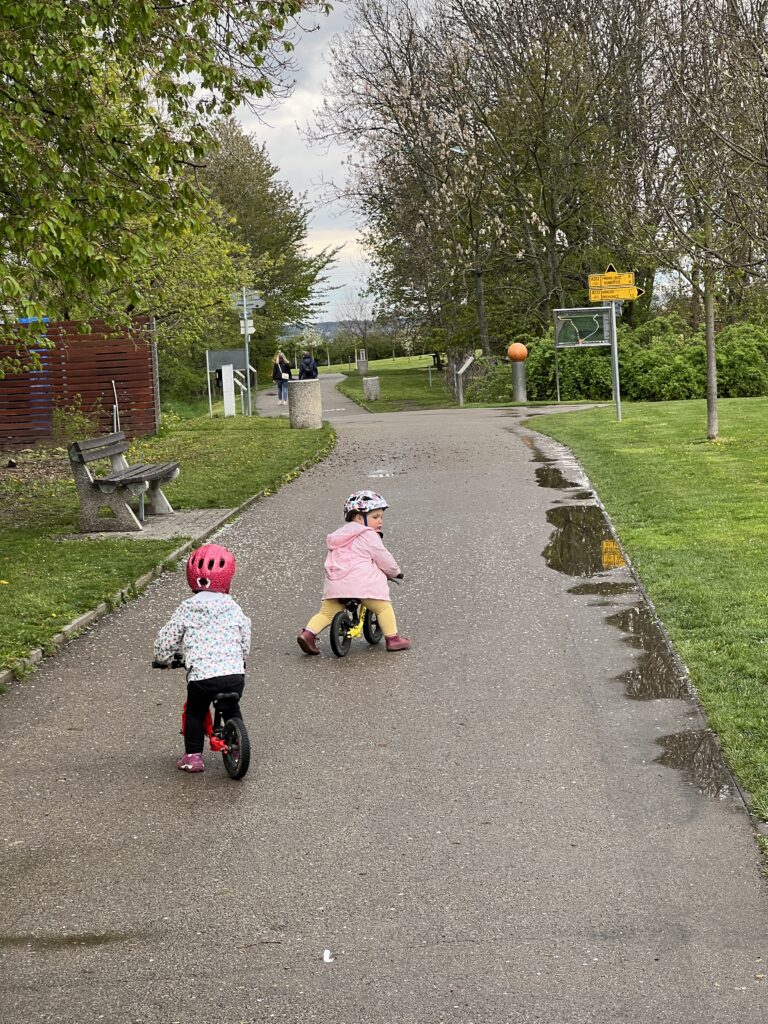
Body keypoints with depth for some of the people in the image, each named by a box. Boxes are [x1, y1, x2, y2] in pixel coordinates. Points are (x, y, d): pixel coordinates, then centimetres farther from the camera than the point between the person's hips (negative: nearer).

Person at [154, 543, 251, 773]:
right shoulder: (233, 608, 10)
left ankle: (193, 756, 19)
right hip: (235, 673, 2)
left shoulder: (186, 609, 5)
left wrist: (164, 659, 28)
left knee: (195, 712, 21)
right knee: (232, 710, 28)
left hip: (201, 675, -2)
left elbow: (165, 641, 8)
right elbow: (245, 643, 16)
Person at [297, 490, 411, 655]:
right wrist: (395, 572, 21)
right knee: (383, 607, 6)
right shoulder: (369, 535, 0)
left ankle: (308, 633, -9)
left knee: (327, 612, 9)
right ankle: (392, 638, 5)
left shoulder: (340, 535, 26)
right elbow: (384, 559, 1)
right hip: (361, 582, -6)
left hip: (335, 583, 6)